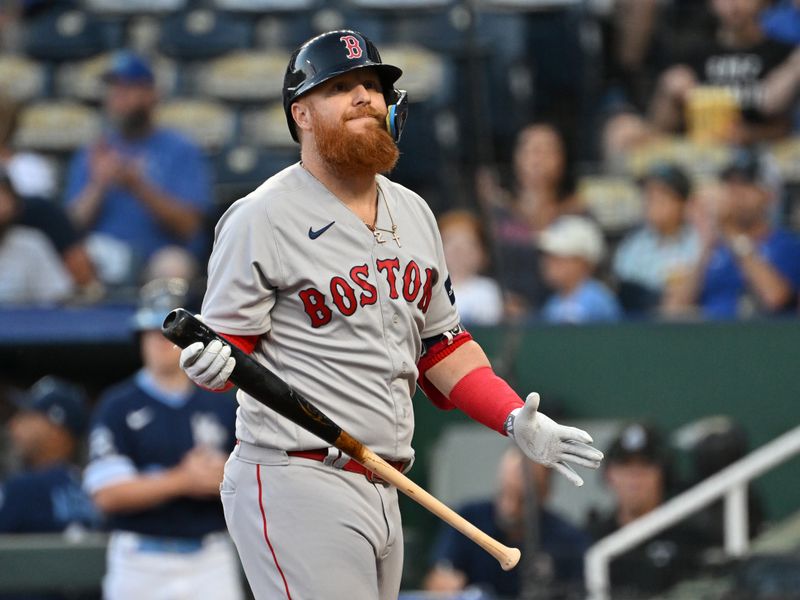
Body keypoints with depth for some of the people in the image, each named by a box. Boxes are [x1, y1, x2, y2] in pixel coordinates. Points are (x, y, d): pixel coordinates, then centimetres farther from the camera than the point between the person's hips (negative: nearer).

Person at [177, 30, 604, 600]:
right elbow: (230, 342, -6)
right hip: (297, 483, -8)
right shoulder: (261, 218, -5)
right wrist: (212, 364, -30)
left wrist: (517, 421, 10)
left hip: (384, 490, 8)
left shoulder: (413, 214, 17)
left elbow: (441, 344, 22)